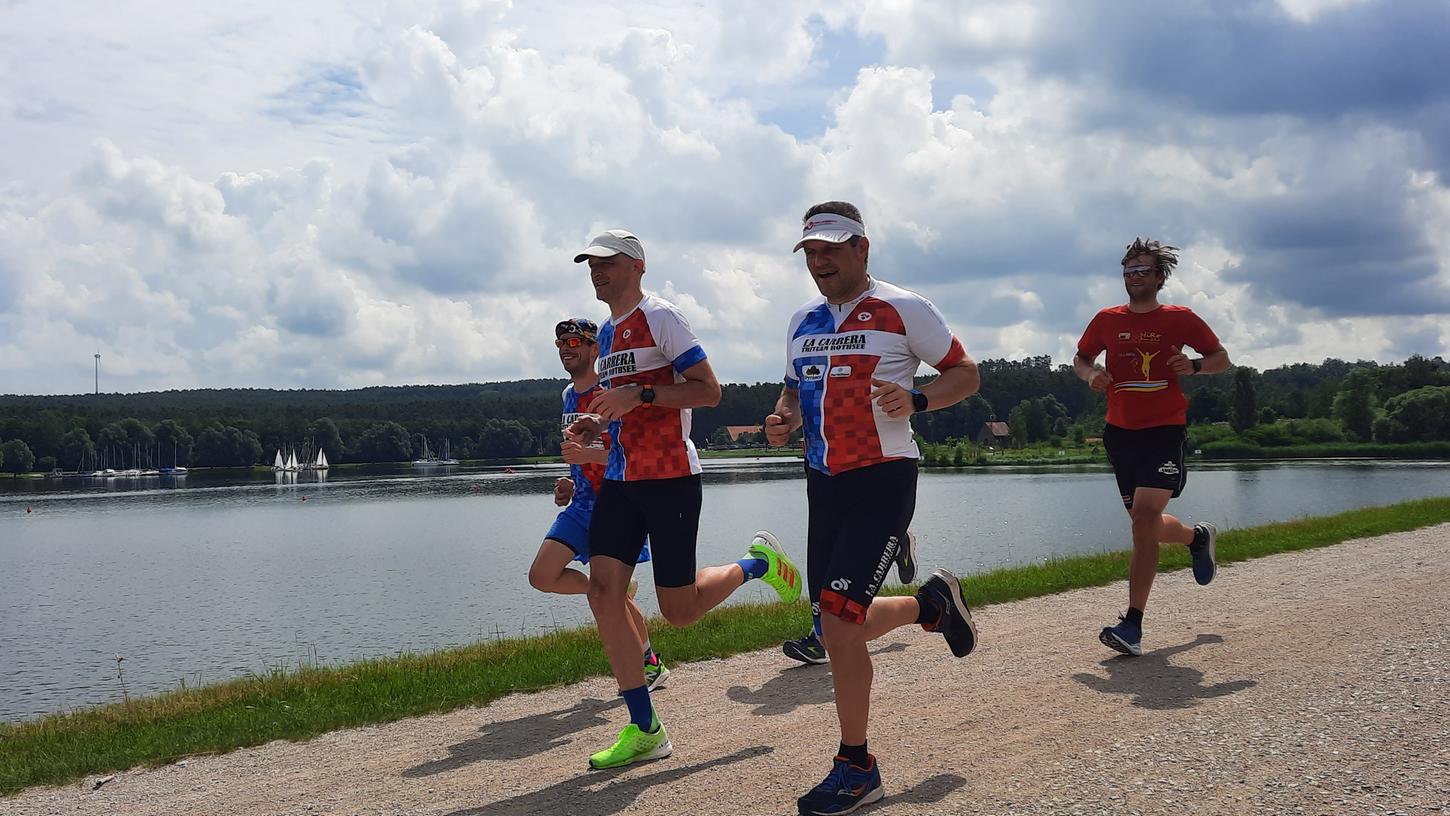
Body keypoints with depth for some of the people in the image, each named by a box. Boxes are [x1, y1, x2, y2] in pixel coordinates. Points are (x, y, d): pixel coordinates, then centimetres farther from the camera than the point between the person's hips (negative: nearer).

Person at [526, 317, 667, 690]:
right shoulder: (569, 395, 13)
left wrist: (590, 455, -29)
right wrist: (570, 484, 12)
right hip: (582, 503, 8)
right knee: (542, 576, -1)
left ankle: (650, 664, 14)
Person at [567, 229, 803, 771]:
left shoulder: (660, 316, -7)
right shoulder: (607, 333, 18)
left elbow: (709, 391, -13)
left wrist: (639, 394, -22)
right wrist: (593, 426, 9)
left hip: (669, 477, -8)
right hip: (621, 478, 8)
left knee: (679, 610, -5)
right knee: (603, 590, -4)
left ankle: (757, 564, 25)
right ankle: (644, 730, 3)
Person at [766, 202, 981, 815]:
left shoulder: (902, 309, -5)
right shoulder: (803, 323, 13)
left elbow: (965, 373, -1)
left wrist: (916, 400, -21)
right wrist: (784, 419, 3)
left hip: (883, 479, -7)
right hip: (823, 481, 7)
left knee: (838, 618, -16)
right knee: (842, 626, 12)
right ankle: (930, 604, 41)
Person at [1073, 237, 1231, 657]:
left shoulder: (1180, 318, 0)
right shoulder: (1107, 319, 7)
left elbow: (1221, 358, 8)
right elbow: (1080, 359, 20)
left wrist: (1194, 366, -13)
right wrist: (1091, 375, -4)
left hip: (1165, 430, -5)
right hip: (1120, 431, 5)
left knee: (1145, 516, -20)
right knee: (1146, 524, 15)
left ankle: (1133, 626, -20)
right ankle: (1199, 537, 51)